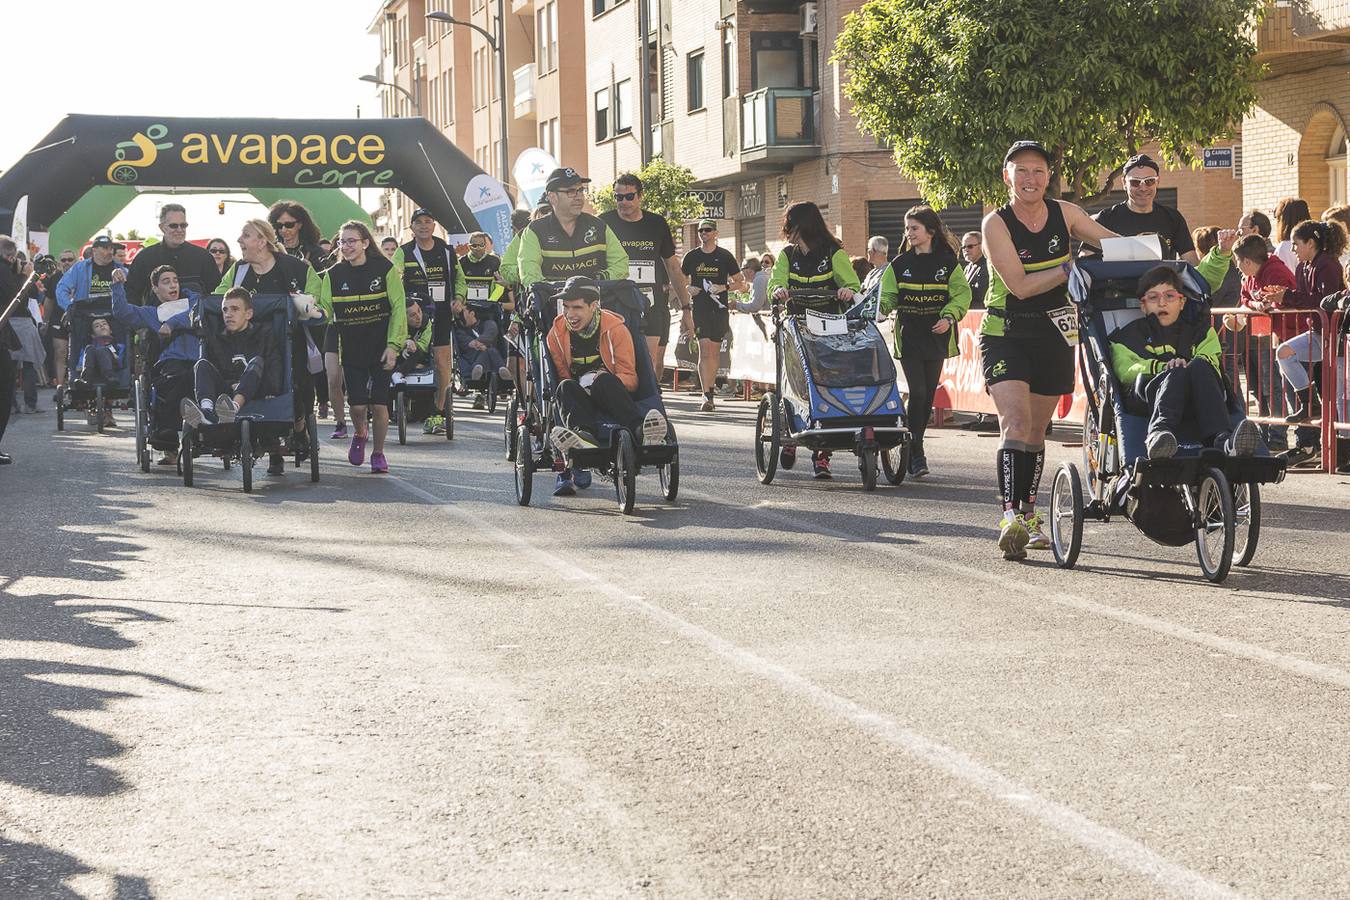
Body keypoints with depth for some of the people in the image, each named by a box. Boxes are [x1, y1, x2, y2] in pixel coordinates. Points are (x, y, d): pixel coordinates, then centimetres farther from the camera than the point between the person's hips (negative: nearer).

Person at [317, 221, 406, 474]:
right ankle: (359, 436, 29)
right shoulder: (334, 275, 5)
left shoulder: (385, 268, -5)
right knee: (357, 404, -4)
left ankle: (378, 454, 15)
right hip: (351, 349, 2)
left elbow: (398, 308, -6)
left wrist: (393, 345, -12)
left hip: (381, 347, -2)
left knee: (379, 403, -3)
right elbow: (325, 308, 3)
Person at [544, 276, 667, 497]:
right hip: (578, 399, 2)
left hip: (610, 399, -2)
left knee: (604, 380, -36)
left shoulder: (615, 329, -1)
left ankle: (640, 430, -58)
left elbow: (629, 378, -3)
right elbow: (561, 375, 11)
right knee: (565, 387, -33)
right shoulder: (557, 333, 6)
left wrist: (598, 382, -22)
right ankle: (583, 435, -64)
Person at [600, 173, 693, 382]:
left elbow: (673, 267, 17)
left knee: (655, 364, -3)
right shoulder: (605, 224, 2)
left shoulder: (657, 224, 10)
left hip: (653, 306, 2)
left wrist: (686, 309, 15)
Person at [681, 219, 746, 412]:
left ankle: (711, 390, 20)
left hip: (719, 308, 1)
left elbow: (740, 282, 7)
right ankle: (707, 396, -18)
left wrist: (725, 287, -10)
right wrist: (688, 289, -3)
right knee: (704, 349, -13)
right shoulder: (691, 257, 7)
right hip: (699, 307, -1)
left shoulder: (725, 256, 4)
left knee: (714, 351, 7)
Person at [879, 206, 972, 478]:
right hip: (908, 337, -1)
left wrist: (949, 317, -15)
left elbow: (962, 294, 1)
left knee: (929, 394, 7)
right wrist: (879, 307, -18)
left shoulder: (947, 263, 3)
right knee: (917, 392, -12)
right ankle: (916, 454, -13)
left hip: (936, 336, 1)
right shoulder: (899, 264, 6)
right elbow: (888, 296, 4)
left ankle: (914, 445, 22)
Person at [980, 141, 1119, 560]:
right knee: (1016, 421, -20)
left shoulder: (1064, 214, 0)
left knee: (1036, 429, 12)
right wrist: (1072, 267, -22)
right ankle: (1010, 516, -27)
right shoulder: (996, 223, -12)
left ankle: (1028, 515, 26)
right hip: (1005, 333, -4)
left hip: (1052, 335, 4)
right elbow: (1019, 285, -19)